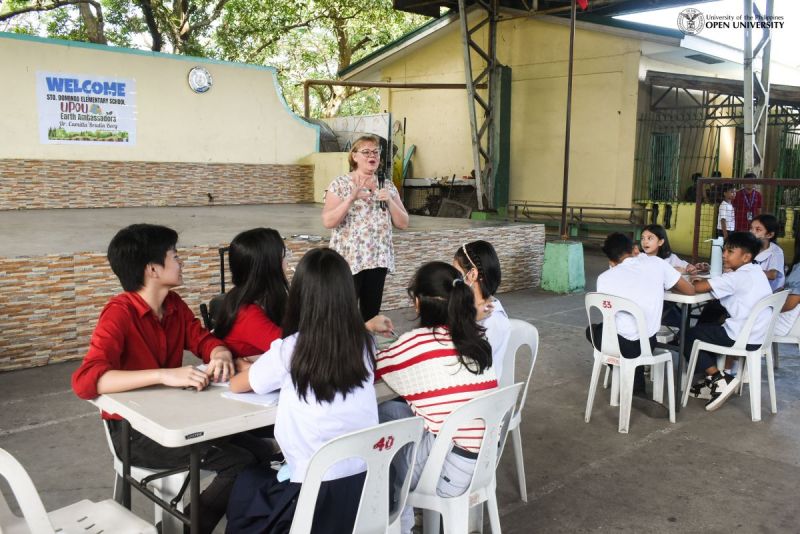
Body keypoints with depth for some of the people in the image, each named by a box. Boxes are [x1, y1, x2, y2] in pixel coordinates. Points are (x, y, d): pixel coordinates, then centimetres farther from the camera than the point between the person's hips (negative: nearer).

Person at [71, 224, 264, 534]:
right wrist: (164, 374, -42)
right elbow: (85, 381, -32)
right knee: (239, 462, -20)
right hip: (133, 430, -7)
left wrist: (221, 355, -18)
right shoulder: (119, 314, -21)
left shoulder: (174, 305, 2)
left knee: (257, 452, -9)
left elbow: (203, 340, 8)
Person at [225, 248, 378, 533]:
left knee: (245, 484, 28)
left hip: (317, 496, -4)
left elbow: (236, 385, 4)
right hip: (367, 486, 4)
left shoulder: (289, 351, -15)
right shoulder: (365, 345, -4)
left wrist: (248, 367, 25)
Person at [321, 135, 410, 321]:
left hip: (378, 259, 5)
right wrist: (351, 198, -24)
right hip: (349, 259, -4)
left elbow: (403, 223, 7)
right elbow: (328, 221, -14)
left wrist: (389, 201, -9)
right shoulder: (340, 184, -4)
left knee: (371, 313, 8)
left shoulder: (388, 186, 9)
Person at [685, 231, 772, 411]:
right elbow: (718, 284, 16)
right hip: (757, 335, 9)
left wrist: (692, 281, -2)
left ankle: (719, 378, -1)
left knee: (689, 336, 6)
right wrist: (706, 281, 0)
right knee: (705, 327, 26)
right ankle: (713, 383, 24)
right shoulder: (755, 272, 10)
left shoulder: (738, 277, -18)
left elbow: (697, 287, -23)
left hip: (742, 339, -9)